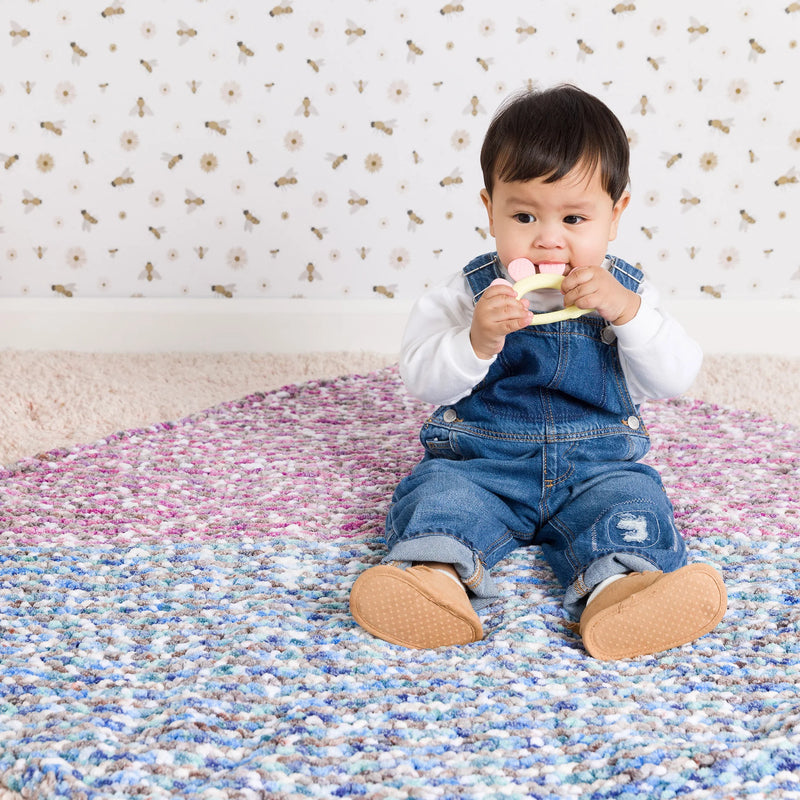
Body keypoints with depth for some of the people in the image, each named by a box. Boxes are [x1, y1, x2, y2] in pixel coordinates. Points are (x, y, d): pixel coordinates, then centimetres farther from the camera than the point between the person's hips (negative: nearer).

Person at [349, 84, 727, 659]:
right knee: (439, 492, -27)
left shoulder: (628, 292, 3)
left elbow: (675, 379, -7)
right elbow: (421, 379, -8)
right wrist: (476, 342, -27)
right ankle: (439, 575, -51)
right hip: (481, 462, 0)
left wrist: (629, 313, -22)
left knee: (632, 500, -27)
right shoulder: (470, 292, 0)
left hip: (597, 464, 1)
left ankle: (616, 582, -51)